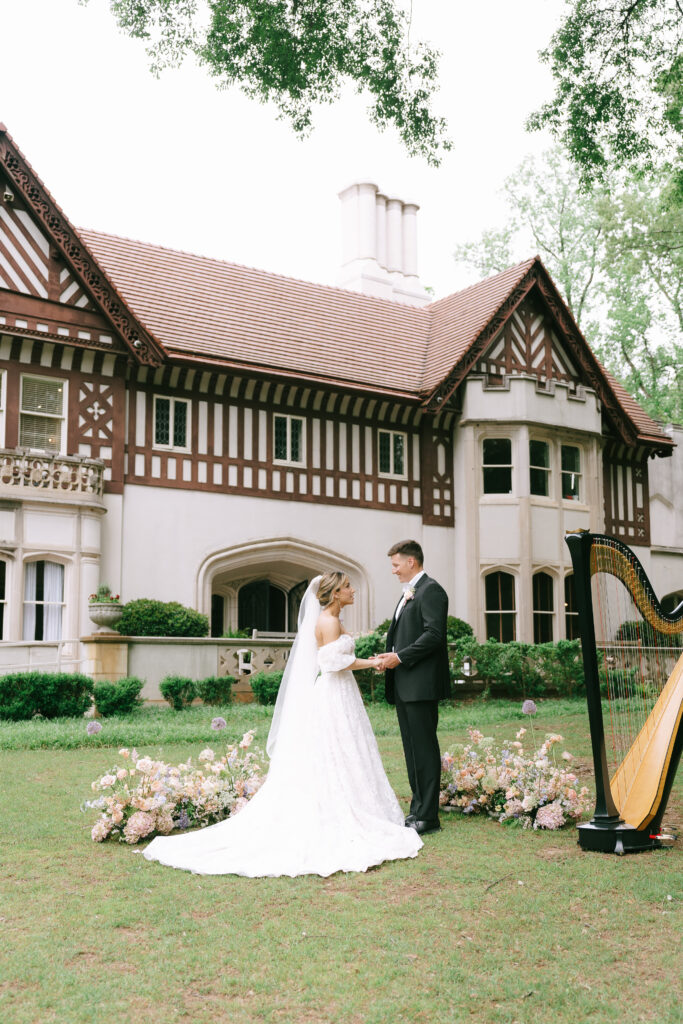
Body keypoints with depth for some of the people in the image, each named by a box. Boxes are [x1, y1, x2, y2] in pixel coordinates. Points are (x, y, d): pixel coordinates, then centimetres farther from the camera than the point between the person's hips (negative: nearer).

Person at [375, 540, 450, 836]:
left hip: (421, 685, -10)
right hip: (404, 686, 10)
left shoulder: (431, 590, -10)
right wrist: (390, 658, 6)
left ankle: (428, 816, 0)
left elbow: (434, 635, -19)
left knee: (424, 748, -5)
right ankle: (418, 809, 20)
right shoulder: (408, 593, 21)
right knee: (412, 748, 12)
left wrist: (400, 657, -17)